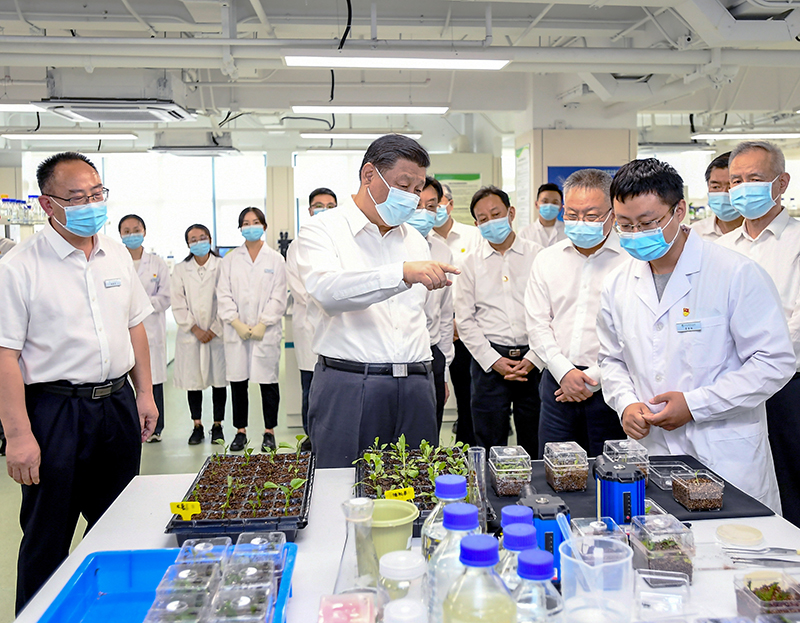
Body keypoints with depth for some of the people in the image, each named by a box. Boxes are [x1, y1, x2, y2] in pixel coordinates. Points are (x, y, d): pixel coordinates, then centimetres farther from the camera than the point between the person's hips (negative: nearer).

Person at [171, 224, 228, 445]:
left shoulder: (222, 266, 0)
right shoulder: (180, 270, 7)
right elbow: (178, 305, 3)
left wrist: (214, 330, -8)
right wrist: (195, 329, -6)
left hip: (218, 333, -2)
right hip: (190, 335, 2)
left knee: (219, 380, 3)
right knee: (193, 380, 4)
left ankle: (217, 426, 14)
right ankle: (197, 427, 15)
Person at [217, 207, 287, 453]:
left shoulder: (275, 259, 6)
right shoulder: (230, 259, 10)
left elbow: (278, 297, 0)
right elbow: (223, 295, 4)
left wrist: (262, 325, -9)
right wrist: (237, 323, -8)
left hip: (266, 331, -2)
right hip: (236, 332, 2)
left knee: (268, 382, 1)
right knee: (237, 381, 5)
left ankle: (269, 432, 12)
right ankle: (240, 431, 16)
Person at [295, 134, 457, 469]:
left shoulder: (415, 240, 19)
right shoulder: (323, 229, -1)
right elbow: (326, 289, -23)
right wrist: (402, 273, -32)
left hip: (414, 389, 5)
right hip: (347, 387, -5)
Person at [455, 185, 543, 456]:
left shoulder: (538, 256, 4)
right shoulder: (472, 263, 8)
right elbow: (464, 320, 5)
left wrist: (534, 359, -8)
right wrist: (493, 361, -4)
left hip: (534, 360, -1)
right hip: (489, 360, 1)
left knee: (535, 447, 6)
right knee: (490, 446, 4)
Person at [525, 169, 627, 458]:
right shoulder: (546, 260, 10)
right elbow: (537, 324, 7)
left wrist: (593, 378, -10)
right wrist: (564, 371, -5)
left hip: (608, 388, -3)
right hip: (558, 382, 4)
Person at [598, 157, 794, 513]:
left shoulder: (737, 274, -8)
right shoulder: (617, 286, 7)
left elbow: (775, 362, -9)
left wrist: (694, 404, -14)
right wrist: (626, 403, -3)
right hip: (651, 453, 4)